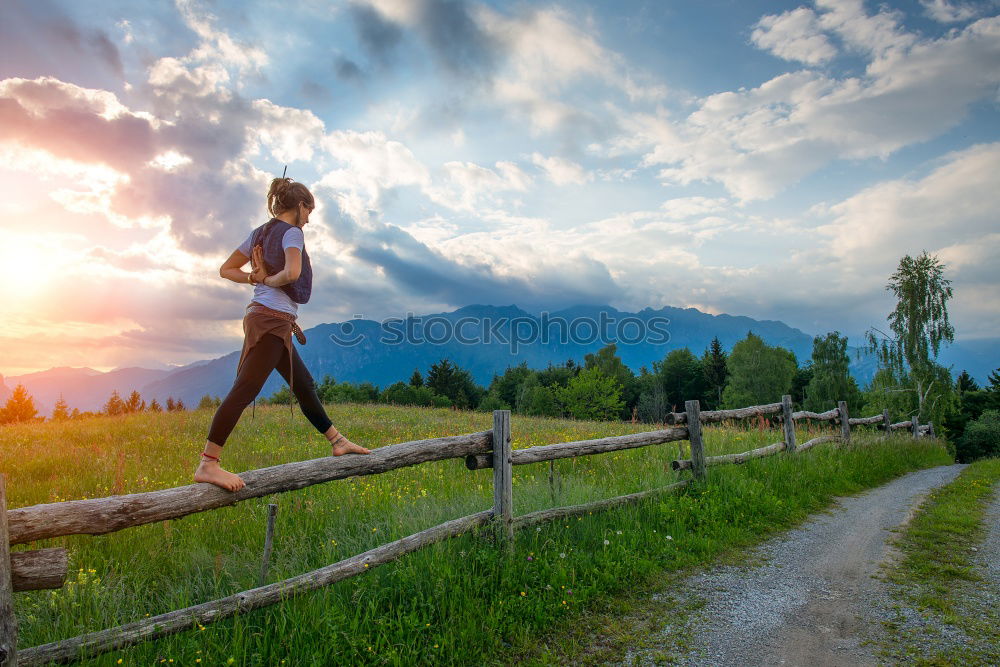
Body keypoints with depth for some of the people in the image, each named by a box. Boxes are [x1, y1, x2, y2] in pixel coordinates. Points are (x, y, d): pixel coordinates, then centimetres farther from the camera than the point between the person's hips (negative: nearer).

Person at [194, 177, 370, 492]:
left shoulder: (259, 233, 18)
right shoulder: (291, 232, -7)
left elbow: (227, 269, 19)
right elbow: (292, 272, -25)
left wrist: (256, 278, 7)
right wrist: (267, 280, -7)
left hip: (277, 324, 10)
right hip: (271, 319, -10)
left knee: (304, 384, 15)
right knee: (245, 389, -14)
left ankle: (337, 441, 26)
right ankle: (207, 464, -15)